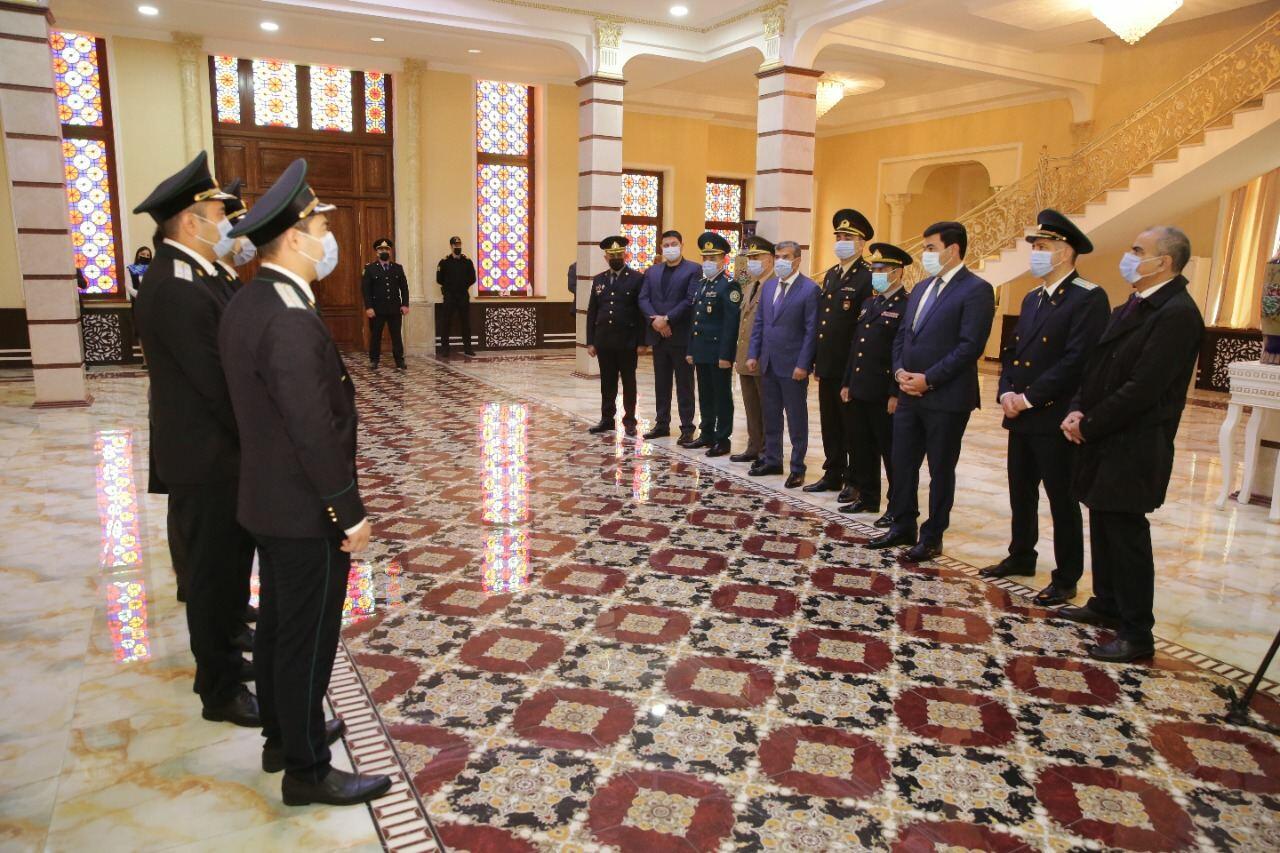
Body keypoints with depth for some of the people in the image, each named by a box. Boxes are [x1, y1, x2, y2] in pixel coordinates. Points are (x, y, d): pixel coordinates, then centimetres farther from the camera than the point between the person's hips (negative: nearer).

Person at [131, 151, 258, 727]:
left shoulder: (187, 275, 10)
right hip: (209, 457, -10)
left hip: (216, 449, 10)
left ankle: (219, 653, 39)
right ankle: (220, 690, 18)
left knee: (222, 564, 21)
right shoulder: (176, 288, -23)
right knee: (217, 569, 3)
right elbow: (216, 382, -23)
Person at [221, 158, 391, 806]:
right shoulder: (291, 322, -26)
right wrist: (350, 514, -18)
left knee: (278, 625, 21)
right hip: (306, 512, -10)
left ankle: (283, 735, 39)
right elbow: (316, 432, -27)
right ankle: (307, 770, 21)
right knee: (307, 640, 4)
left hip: (268, 501, 10)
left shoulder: (246, 305, 5)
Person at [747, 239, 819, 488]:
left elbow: (811, 330, -12)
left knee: (796, 419, 4)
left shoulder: (810, 289, -9)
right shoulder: (769, 286, 11)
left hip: (793, 366, -6)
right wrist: (753, 354, 6)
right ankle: (772, 460, 26)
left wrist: (803, 365, -16)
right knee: (771, 416, 14)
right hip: (769, 364, 6)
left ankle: (797, 468, 12)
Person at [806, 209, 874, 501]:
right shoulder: (830, 275, 15)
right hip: (828, 366, 7)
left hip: (851, 368, -7)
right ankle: (833, 474, 27)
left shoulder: (869, 278, -11)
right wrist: (817, 360, 13)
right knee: (830, 424, 15)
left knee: (852, 426, 3)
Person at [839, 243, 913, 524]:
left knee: (891, 451, 1)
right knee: (863, 448, 15)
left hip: (885, 395, -8)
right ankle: (867, 497, 28)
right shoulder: (869, 303, 16)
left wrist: (896, 394, -19)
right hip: (860, 392, 8)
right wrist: (847, 383, 15)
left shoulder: (907, 306, -11)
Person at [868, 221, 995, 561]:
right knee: (902, 464, 12)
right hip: (909, 394, 7)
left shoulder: (976, 290, -9)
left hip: (946, 398, -7)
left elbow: (970, 346, -17)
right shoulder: (921, 288, 15)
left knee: (941, 470, 6)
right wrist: (900, 370, -1)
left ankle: (932, 537, 18)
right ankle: (902, 527, 27)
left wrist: (928, 379, -18)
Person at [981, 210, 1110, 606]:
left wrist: (1030, 397, -18)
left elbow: (1077, 360, -20)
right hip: (1021, 416, 8)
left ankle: (1066, 579, 14)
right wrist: (1006, 392, -2)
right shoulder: (1032, 299, 16)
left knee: (1061, 499, 2)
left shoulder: (1088, 298, -12)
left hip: (1056, 419, -8)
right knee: (1021, 493, 18)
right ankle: (1021, 558, 34)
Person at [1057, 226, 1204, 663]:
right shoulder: (1132, 306, 13)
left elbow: (1142, 388, -22)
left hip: (1133, 446, -9)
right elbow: (1098, 367, 14)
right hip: (1105, 440, 9)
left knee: (1126, 533, -2)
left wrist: (1089, 424, -14)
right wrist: (1078, 411, -1)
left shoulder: (1177, 314, -17)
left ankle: (1136, 634, 9)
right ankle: (1106, 605, 33)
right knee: (1104, 525, 18)